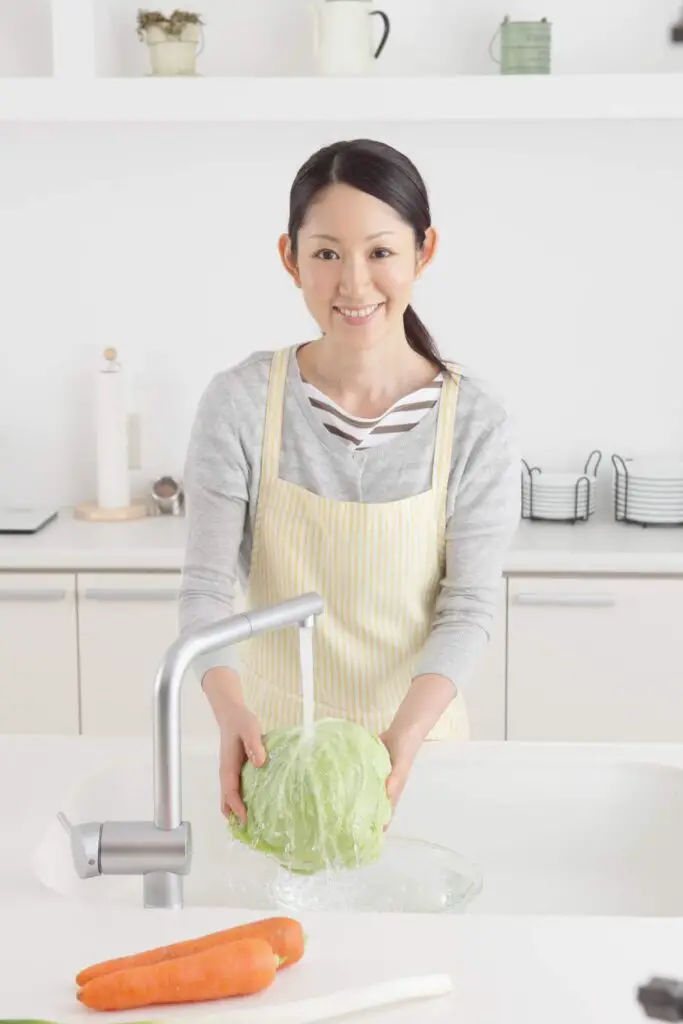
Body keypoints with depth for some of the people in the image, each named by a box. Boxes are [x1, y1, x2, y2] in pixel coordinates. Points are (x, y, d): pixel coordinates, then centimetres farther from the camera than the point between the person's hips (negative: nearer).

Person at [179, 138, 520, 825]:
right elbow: (207, 585, -13)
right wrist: (231, 710, -31)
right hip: (274, 738, 0)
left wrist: (406, 732, -27)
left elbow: (467, 607, -12)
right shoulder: (240, 403, -13)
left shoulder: (475, 425, -12)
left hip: (416, 732, 0)